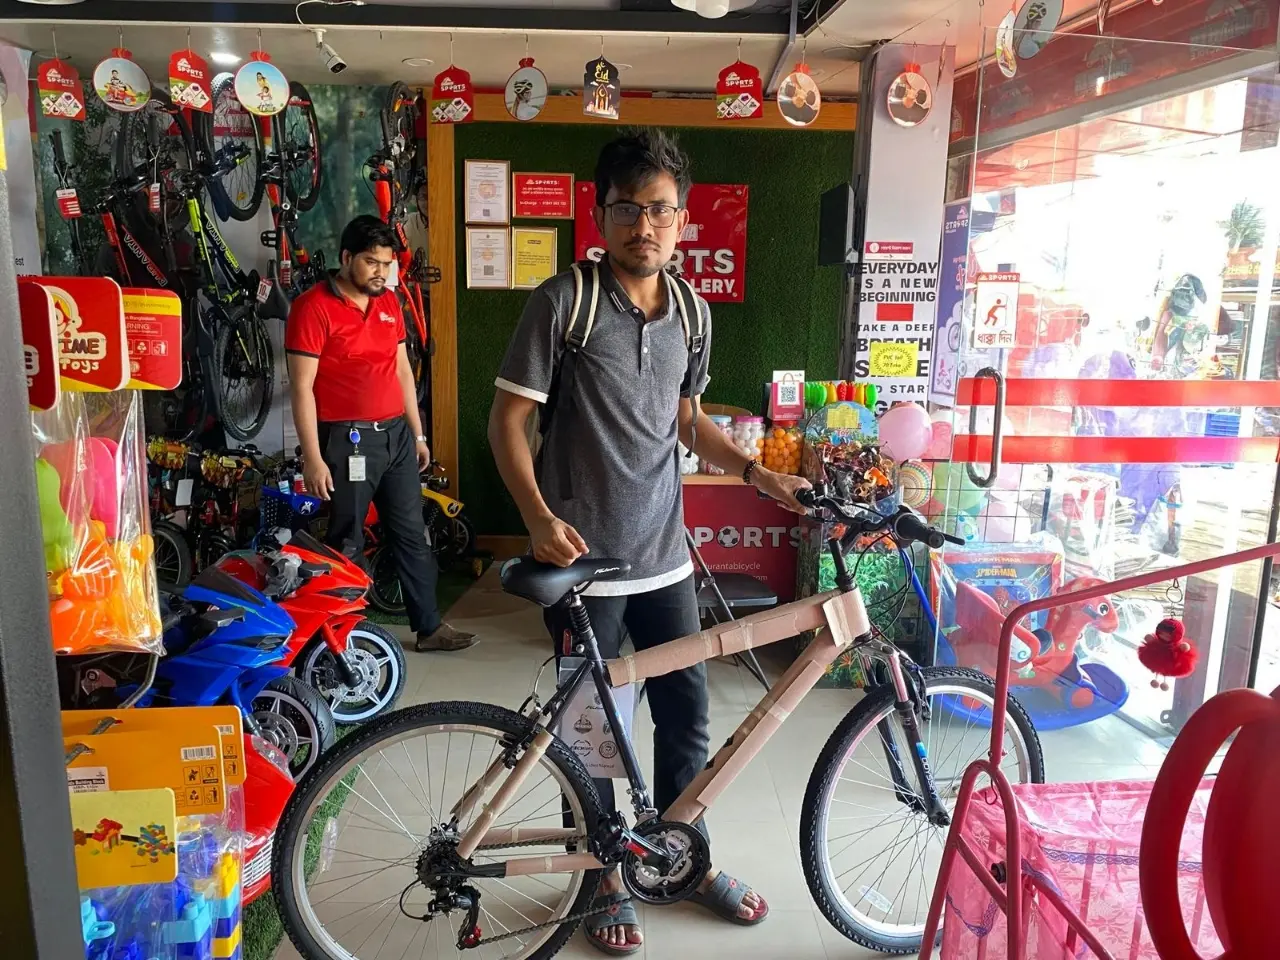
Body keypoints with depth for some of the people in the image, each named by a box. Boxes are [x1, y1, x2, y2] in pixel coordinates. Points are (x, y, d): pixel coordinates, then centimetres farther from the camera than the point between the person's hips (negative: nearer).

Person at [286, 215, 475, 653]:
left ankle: (429, 627, 23)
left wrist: (418, 434, 15)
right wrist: (313, 458, -17)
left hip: (396, 434, 7)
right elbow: (301, 388, -13)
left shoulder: (389, 302, 11)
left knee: (413, 535, 12)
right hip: (348, 439, -7)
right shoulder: (313, 307, -10)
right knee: (347, 545, 4)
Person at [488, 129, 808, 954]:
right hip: (583, 556, -5)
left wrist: (760, 475, 5)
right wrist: (540, 517, -23)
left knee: (687, 711, 15)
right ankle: (607, 878, 33)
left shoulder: (692, 311, 5)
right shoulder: (565, 299, -11)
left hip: (665, 553, 5)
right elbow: (508, 418, -10)